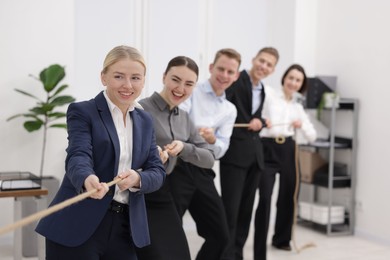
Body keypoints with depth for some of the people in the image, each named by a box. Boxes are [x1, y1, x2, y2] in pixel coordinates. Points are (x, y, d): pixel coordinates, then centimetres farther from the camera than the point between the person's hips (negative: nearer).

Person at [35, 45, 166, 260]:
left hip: (125, 228, 5)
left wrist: (137, 179, -17)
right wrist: (87, 180, -42)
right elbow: (78, 155, -19)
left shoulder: (145, 121, 13)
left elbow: (157, 172, 6)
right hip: (78, 227, -5)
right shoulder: (82, 111, -4)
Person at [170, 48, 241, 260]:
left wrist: (212, 139, -15)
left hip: (202, 172, 6)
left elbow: (221, 150, 7)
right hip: (178, 168, -6)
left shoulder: (230, 110, 15)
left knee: (220, 235, 10)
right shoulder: (190, 92, 0)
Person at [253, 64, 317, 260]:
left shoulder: (298, 107, 16)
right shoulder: (268, 93, 0)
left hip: (288, 150, 5)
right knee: (265, 199, -13)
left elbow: (312, 136, 16)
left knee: (287, 197, 15)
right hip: (267, 149, -5)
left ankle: (281, 238, 39)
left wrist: (302, 125, -5)